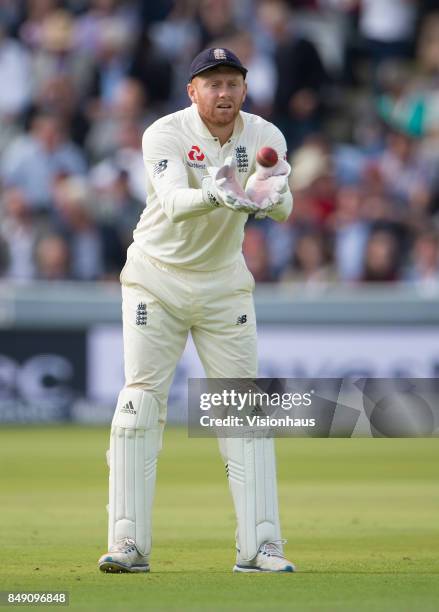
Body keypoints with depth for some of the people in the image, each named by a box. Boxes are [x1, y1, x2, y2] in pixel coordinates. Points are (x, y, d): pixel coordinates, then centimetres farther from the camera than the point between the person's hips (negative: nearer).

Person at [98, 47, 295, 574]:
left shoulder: (263, 137, -10)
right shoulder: (165, 135, -20)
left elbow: (283, 210, -25)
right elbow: (173, 203, -38)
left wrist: (268, 194, -48)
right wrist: (215, 197, -59)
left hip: (224, 283, 3)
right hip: (157, 278, -3)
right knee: (141, 400, -9)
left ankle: (259, 545, 1)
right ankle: (128, 545, -9)